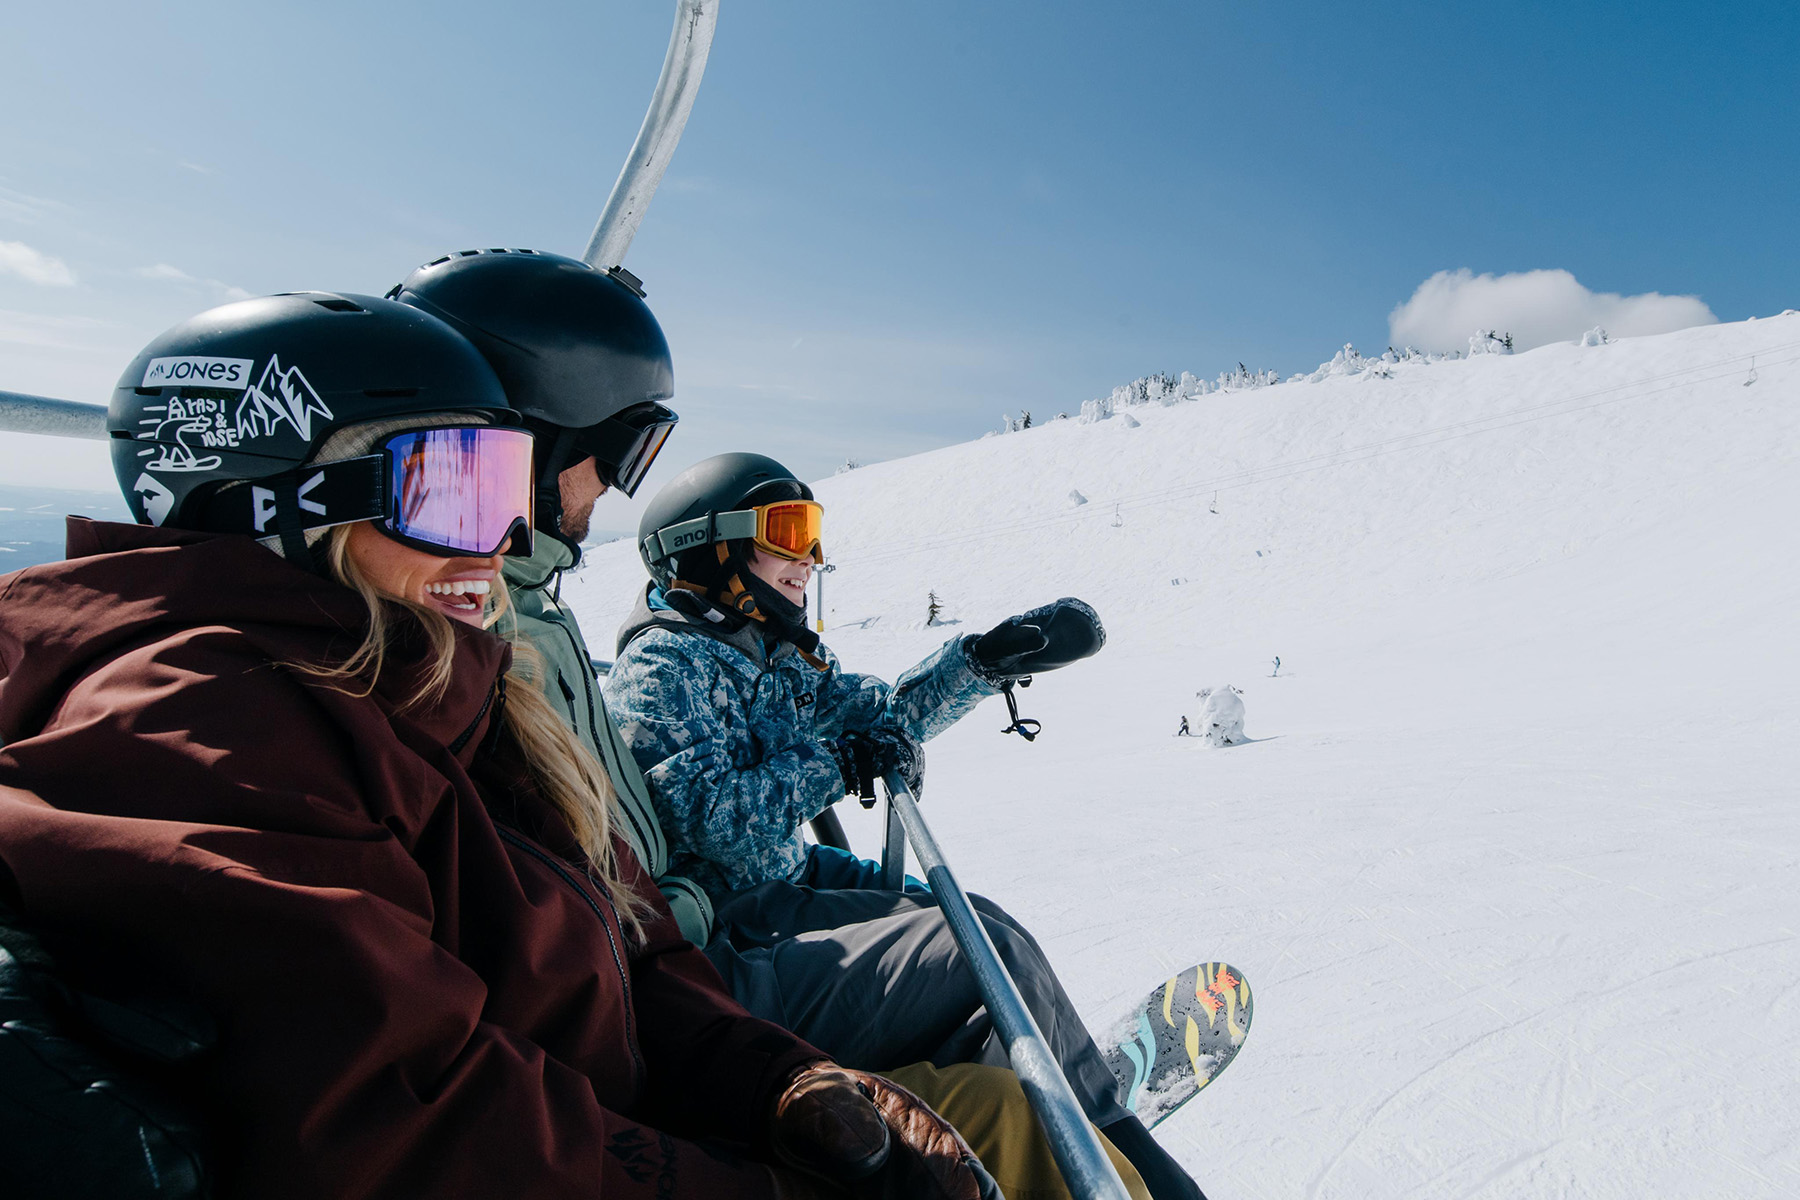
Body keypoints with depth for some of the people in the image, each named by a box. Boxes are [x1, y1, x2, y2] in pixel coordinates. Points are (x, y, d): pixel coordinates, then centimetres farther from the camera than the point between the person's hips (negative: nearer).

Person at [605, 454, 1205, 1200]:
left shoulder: (775, 655, 13)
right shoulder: (662, 666, -15)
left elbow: (882, 716, 12)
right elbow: (704, 819, -25)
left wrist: (988, 661, 2)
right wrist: (837, 767, -16)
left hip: (789, 889, 10)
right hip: (731, 951, -10)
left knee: (979, 919, 7)